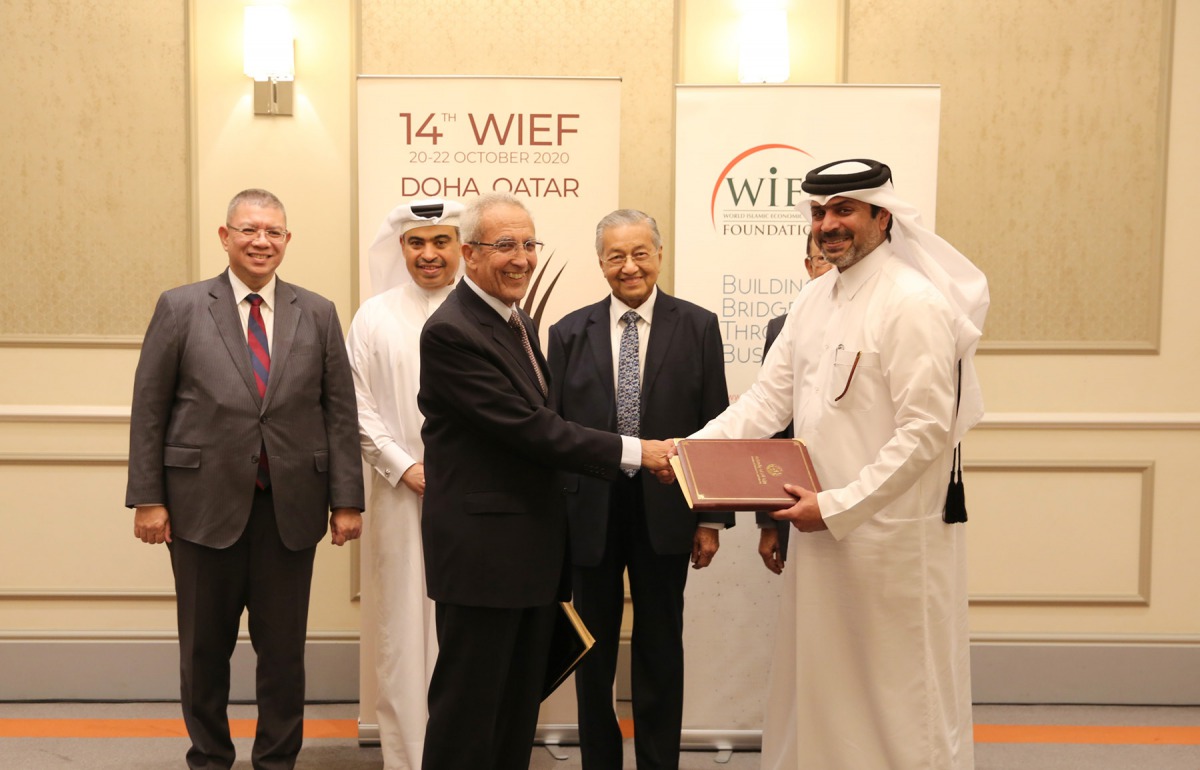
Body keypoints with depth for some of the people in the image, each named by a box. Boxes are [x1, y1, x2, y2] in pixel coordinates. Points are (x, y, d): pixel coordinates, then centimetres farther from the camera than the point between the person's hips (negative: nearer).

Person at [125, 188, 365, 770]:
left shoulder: (318, 314, 5)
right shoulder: (179, 308, 2)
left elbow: (341, 412, 4)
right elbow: (148, 410, 1)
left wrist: (346, 499, -1)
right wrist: (147, 498, -4)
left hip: (290, 507, 1)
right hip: (205, 503, -1)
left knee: (283, 647, 9)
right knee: (205, 647, 12)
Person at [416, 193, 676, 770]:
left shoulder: (520, 325, 14)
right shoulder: (450, 331, -16)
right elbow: (527, 427, -22)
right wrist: (634, 451, -19)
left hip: (535, 550, 9)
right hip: (482, 553, -9)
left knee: (520, 706, 17)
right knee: (470, 709, 2)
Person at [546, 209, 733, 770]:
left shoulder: (697, 326, 0)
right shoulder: (570, 332, 3)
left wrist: (712, 518, -3)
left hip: (665, 513, -1)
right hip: (589, 513, 1)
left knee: (661, 651, 11)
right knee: (594, 652, 13)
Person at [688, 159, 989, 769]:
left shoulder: (913, 303, -14)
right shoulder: (813, 300, 9)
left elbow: (926, 431, -18)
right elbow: (768, 400, 8)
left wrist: (838, 506, -19)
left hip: (893, 537, -7)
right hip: (822, 531, 7)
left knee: (900, 697, 6)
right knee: (814, 686, 18)